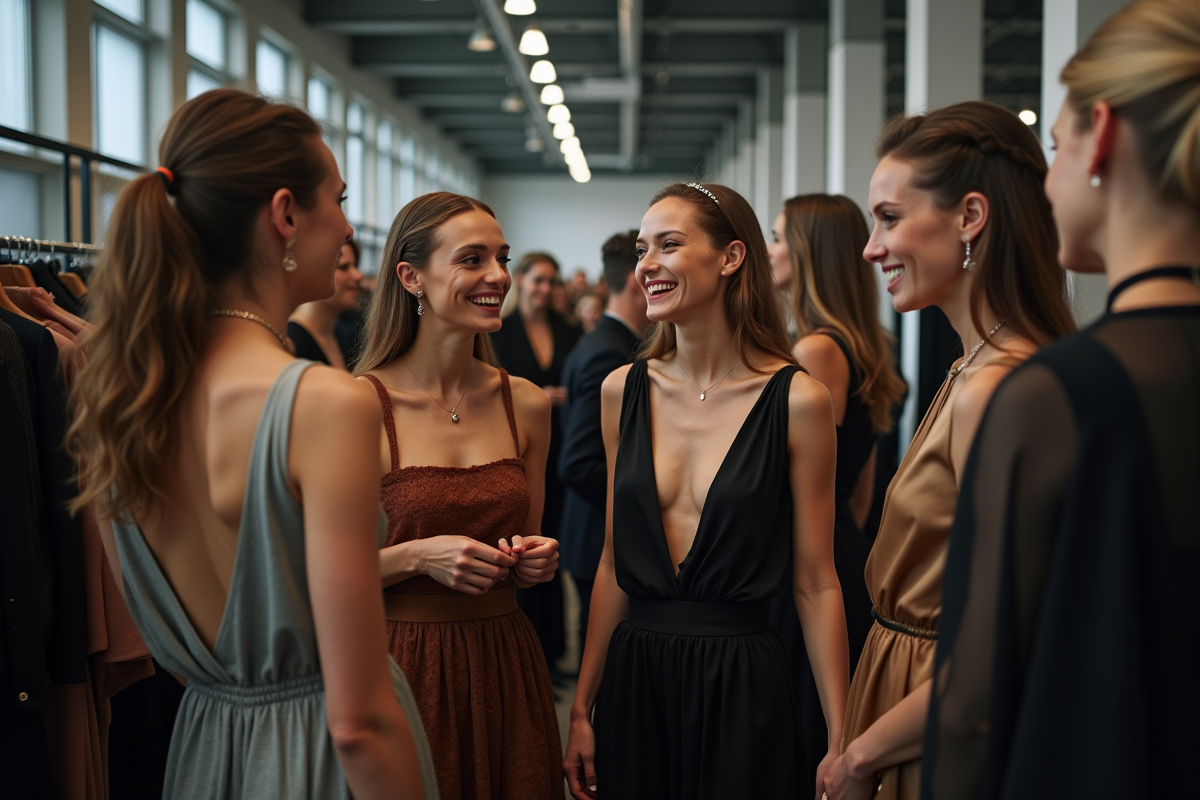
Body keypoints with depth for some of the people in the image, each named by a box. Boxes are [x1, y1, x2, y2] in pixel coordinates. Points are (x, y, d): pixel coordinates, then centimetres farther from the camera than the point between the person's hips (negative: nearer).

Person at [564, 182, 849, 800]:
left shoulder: (795, 400, -9)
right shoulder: (623, 391, 3)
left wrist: (841, 743, -7)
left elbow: (815, 583, -5)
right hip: (634, 677, 4)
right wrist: (581, 708, 8)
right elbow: (614, 562, 8)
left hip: (742, 685, -3)